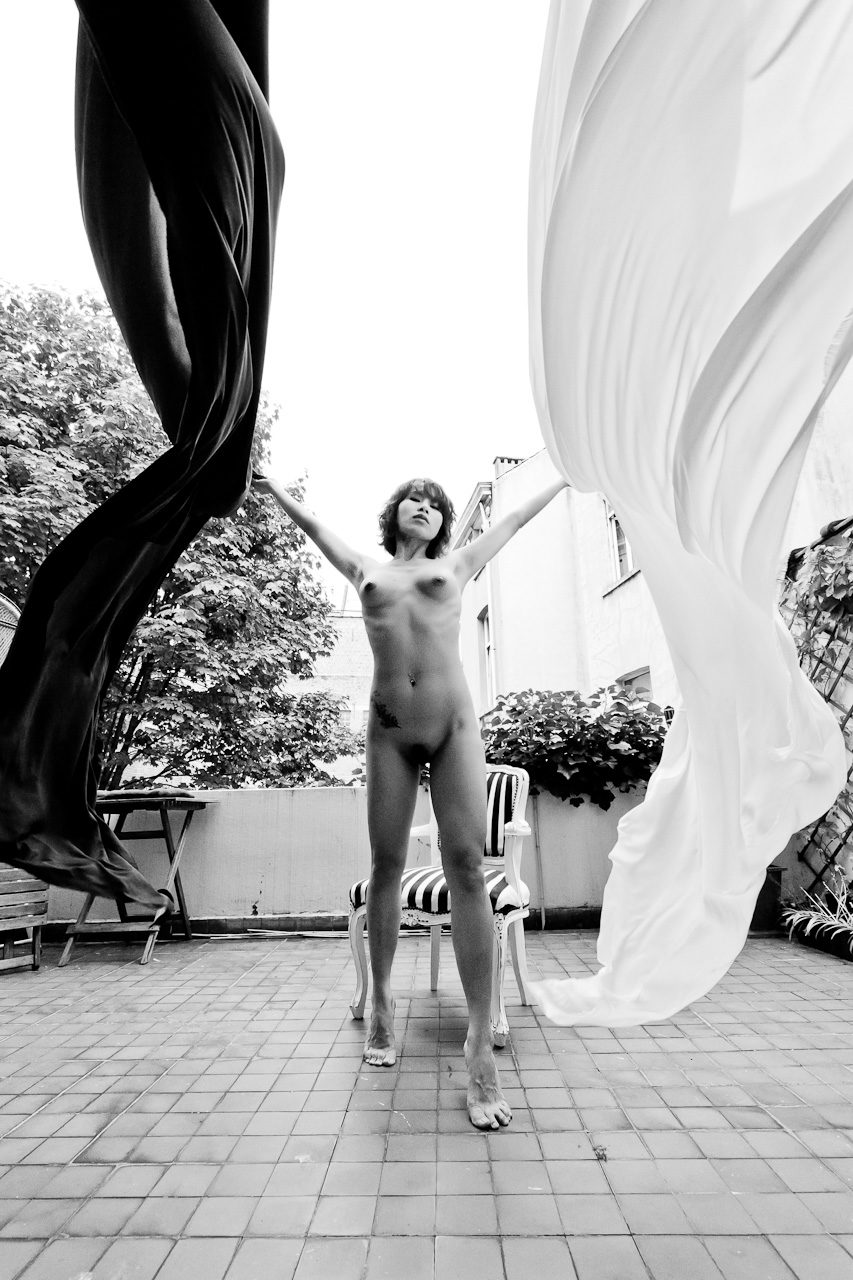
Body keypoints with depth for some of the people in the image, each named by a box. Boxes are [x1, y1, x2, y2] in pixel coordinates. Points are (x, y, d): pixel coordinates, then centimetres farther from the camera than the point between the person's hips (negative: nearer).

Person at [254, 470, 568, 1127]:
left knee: (468, 868, -8)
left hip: (454, 724, -1)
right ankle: (381, 1001, 27)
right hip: (390, 730, 1)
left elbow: (514, 520, 27)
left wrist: (567, 477, 38)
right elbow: (314, 524, 30)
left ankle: (481, 1042, -2)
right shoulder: (367, 570, 18)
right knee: (387, 866, 7)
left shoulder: (456, 565, 16)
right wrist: (271, 485, 43)